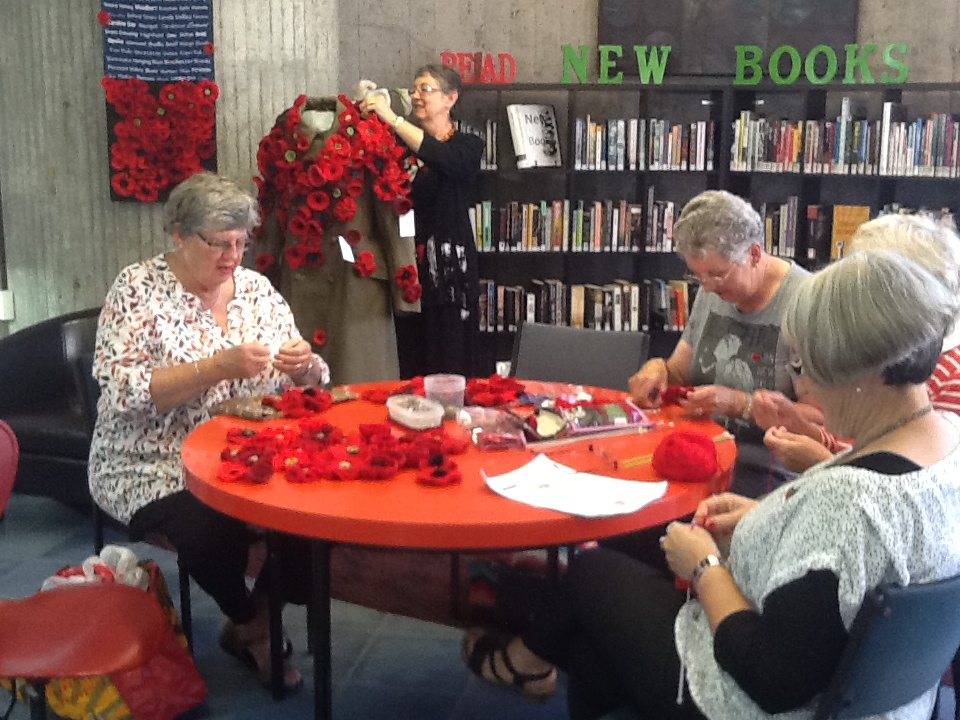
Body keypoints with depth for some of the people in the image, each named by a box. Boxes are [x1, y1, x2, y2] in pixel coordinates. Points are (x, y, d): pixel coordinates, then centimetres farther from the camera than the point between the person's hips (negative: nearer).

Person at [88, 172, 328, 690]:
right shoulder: (138, 288, -6)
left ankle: (258, 618, 7)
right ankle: (250, 622, 2)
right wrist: (218, 367, -27)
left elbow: (303, 383, 11)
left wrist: (304, 367, -14)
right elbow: (123, 391, -18)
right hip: (156, 468, -4)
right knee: (215, 528, -32)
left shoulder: (256, 288, 7)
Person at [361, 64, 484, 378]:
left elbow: (443, 158, -19)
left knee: (448, 370, -3)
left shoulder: (468, 146, 4)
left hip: (448, 272, -3)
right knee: (407, 370, 1)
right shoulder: (399, 144, 14)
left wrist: (392, 119, -23)